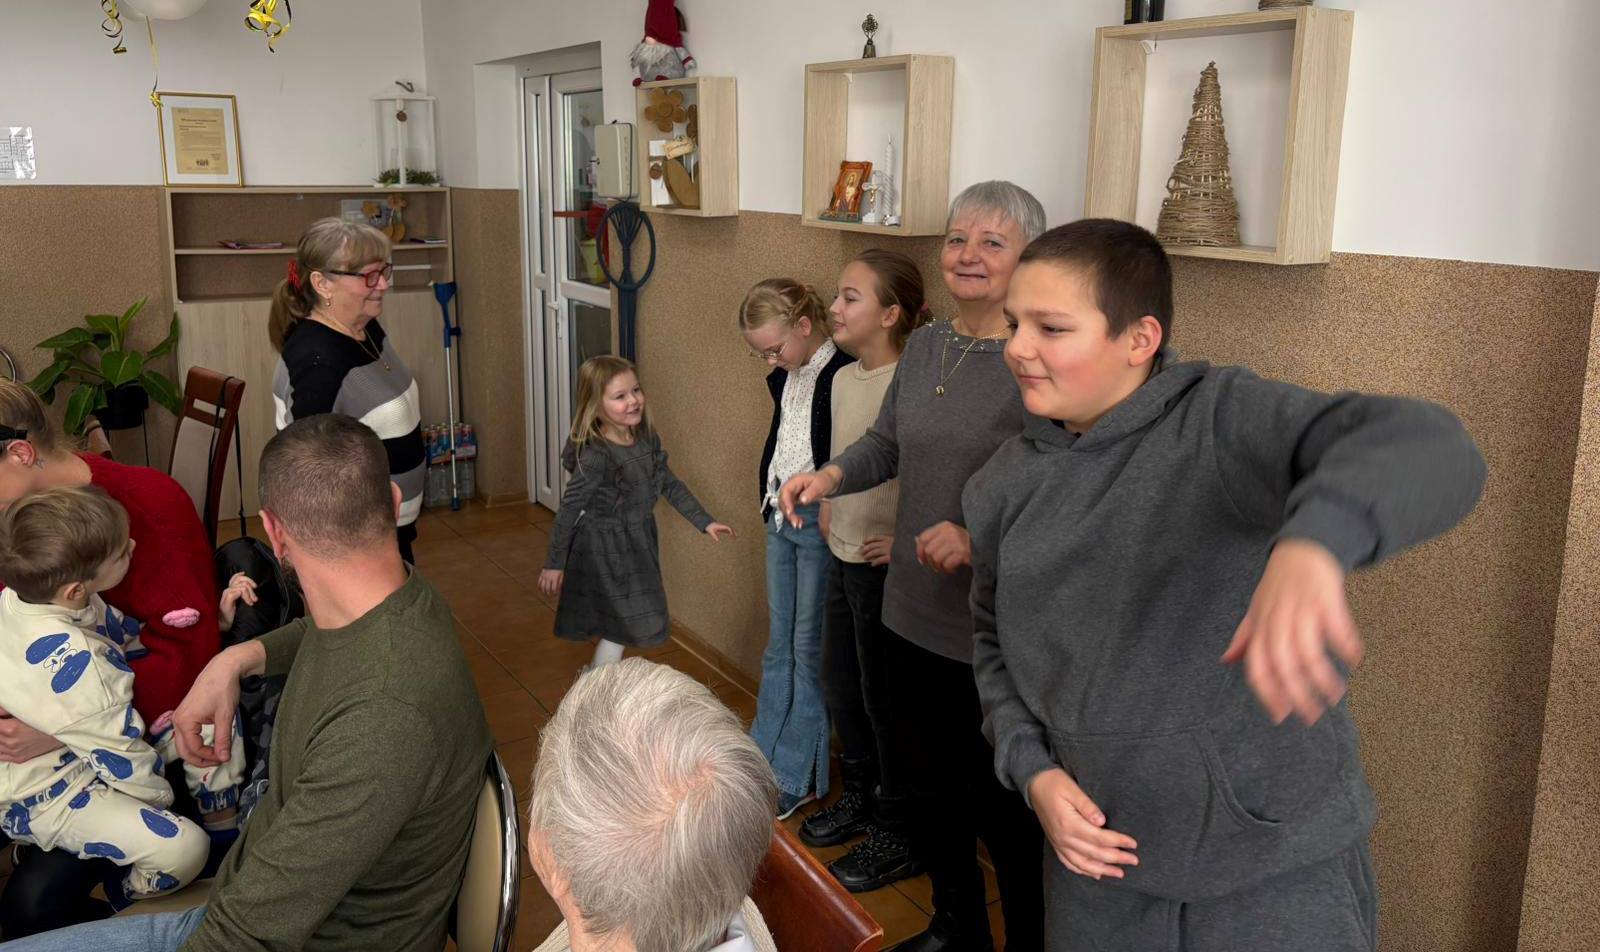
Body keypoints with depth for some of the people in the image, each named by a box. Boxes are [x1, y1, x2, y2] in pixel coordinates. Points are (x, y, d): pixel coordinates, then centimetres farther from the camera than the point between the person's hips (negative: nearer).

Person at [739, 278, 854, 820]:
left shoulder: (844, 372, -16)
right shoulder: (784, 378, 10)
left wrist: (821, 500, -18)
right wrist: (771, 495, 11)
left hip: (820, 525, -8)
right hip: (779, 517, 8)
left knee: (809, 649, 1)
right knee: (779, 645, 16)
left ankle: (798, 777, 13)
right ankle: (763, 757, 27)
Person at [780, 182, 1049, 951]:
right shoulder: (925, 346, 5)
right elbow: (888, 442, 17)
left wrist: (980, 540, -30)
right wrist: (831, 474, -1)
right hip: (915, 618, 7)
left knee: (1005, 813, 8)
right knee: (931, 788, 23)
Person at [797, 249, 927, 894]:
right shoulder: (844, 379, 5)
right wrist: (829, 505, 11)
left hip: (884, 566, -8)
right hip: (842, 556, 9)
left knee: (884, 699, 4)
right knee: (840, 687, 20)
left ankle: (899, 836, 22)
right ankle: (860, 799, 41)